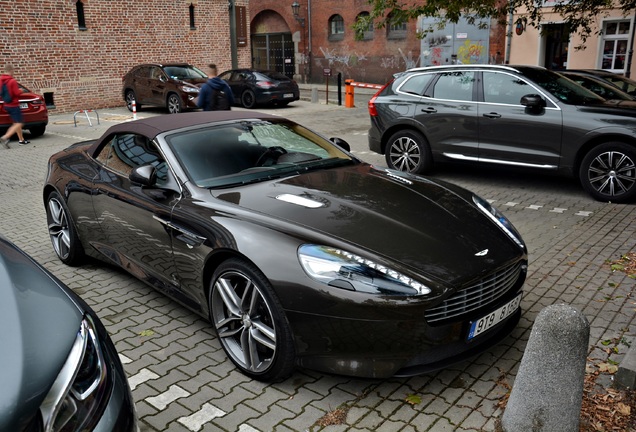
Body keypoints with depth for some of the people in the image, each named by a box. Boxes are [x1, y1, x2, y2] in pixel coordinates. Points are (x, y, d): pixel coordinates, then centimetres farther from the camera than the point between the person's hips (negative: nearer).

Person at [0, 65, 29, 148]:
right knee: (19, 123, -8)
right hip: (14, 105, -9)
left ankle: (21, 140, 24)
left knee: (17, 123, 20)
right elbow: (17, 93, -17)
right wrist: (20, 91, 3)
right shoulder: (12, 81, -17)